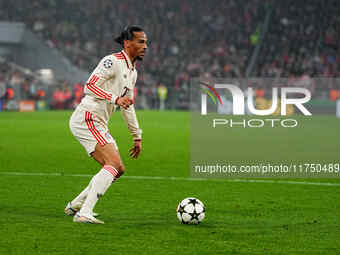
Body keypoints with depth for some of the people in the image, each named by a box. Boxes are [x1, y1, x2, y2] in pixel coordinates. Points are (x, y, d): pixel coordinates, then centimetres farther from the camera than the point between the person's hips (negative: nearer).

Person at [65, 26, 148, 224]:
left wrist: (137, 137, 27)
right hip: (86, 119, -10)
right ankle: (84, 213, -25)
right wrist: (116, 99, -36)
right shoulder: (113, 62, -13)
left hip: (99, 125, 10)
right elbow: (89, 87, -24)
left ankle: (75, 205, 18)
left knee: (118, 170, 10)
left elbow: (128, 105, 27)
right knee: (114, 165, -21)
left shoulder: (132, 72, 17)